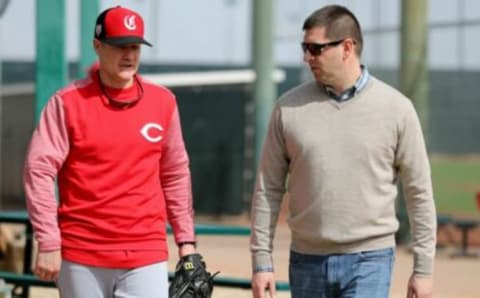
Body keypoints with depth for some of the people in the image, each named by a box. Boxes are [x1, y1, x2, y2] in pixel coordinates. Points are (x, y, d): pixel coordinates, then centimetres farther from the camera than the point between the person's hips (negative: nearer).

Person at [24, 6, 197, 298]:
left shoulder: (163, 101, 6)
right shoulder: (68, 102, -4)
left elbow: (176, 175, 14)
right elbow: (39, 172, -7)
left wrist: (186, 240, 11)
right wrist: (49, 243, -13)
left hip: (146, 253, 2)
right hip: (81, 255, -1)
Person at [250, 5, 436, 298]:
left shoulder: (396, 108, -3)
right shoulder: (289, 108, 1)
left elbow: (419, 192, 0)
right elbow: (268, 188, 4)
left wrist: (424, 268, -2)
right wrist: (262, 261, 0)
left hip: (369, 261, -3)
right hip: (307, 260, 3)